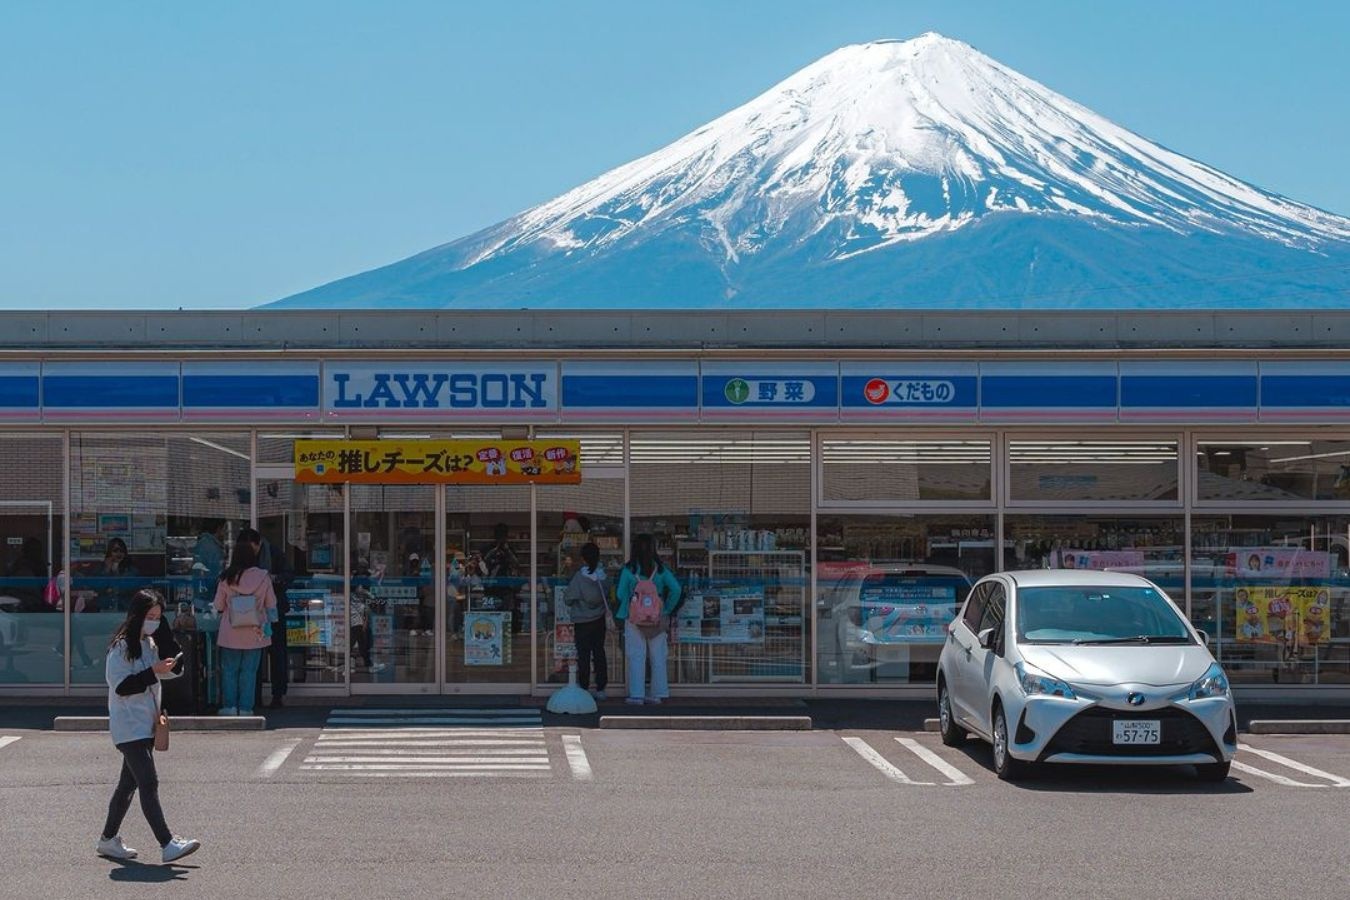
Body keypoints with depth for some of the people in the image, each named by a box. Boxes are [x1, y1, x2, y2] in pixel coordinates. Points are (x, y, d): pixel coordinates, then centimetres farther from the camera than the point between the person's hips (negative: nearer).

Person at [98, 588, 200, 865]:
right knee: (149, 783, -15)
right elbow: (120, 686, -18)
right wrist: (153, 673, -24)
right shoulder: (121, 646, -11)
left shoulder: (150, 644, 16)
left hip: (146, 725, 9)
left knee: (129, 782, 13)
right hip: (128, 726, -9)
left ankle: (108, 839, 24)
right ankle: (167, 845, -20)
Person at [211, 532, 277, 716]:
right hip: (255, 632, 0)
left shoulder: (226, 578, -6)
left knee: (229, 670, 10)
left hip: (231, 632, 0)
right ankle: (245, 708, 6)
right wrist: (268, 625, 18)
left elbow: (218, 606, 1)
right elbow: (271, 605, 2)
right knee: (249, 670, 7)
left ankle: (229, 706, 7)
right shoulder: (263, 577, -6)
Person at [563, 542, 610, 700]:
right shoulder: (602, 575, -5)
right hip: (600, 620, 5)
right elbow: (608, 593, 3)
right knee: (599, 653, 11)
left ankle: (584, 689, 3)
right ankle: (600, 689, 14)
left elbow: (568, 598, -10)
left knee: (583, 655, 2)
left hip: (582, 621, -5)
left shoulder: (580, 577, -18)